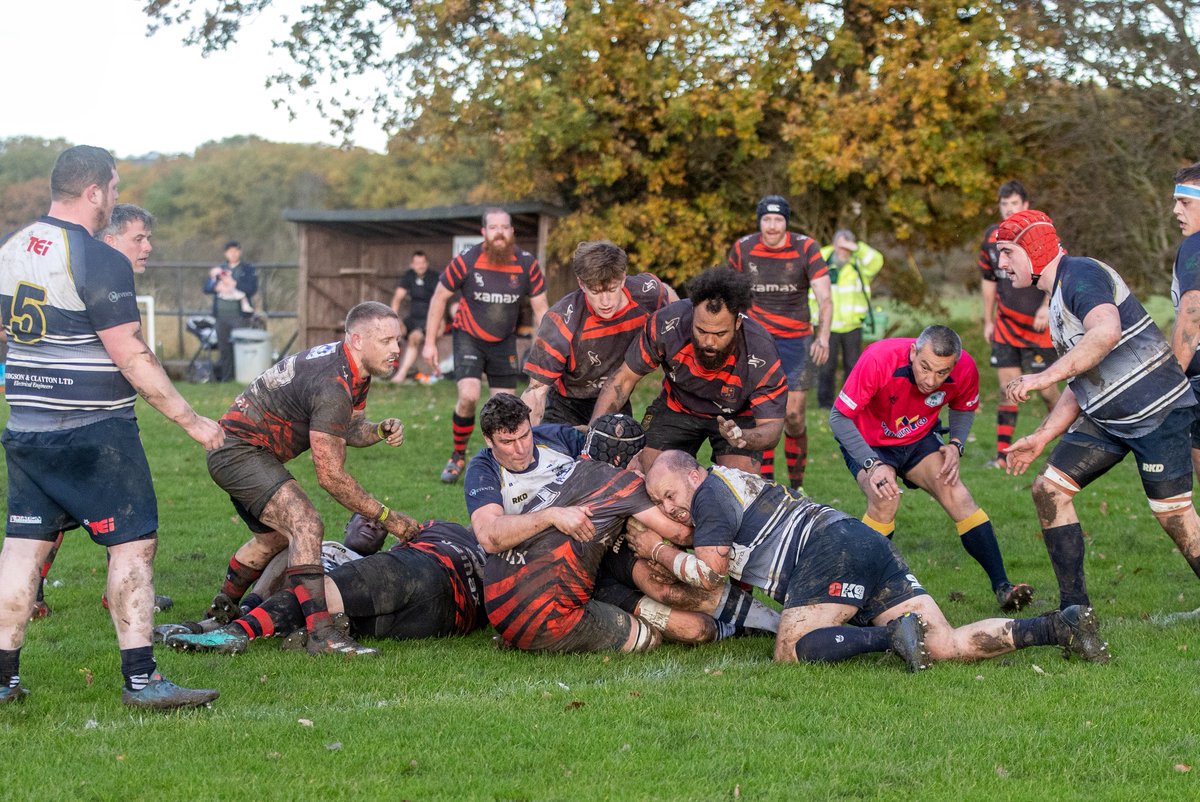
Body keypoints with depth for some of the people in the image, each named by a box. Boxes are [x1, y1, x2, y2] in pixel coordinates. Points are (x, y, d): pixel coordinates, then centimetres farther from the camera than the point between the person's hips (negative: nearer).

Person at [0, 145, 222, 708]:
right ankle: (140, 678, -1)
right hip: (94, 430, -7)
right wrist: (191, 420, -10)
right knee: (134, 543, 0)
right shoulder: (99, 262, -15)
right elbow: (131, 358, -17)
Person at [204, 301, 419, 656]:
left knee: (277, 536, 27)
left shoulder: (354, 369, 2)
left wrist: (381, 429, -8)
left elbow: (349, 429, 15)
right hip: (239, 450, -11)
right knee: (305, 524, -25)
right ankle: (321, 635, -33)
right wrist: (388, 517, -19)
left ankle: (222, 610, 45)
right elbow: (331, 476, -25)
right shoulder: (332, 386, -28)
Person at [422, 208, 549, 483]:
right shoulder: (466, 261, -17)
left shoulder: (527, 264, -11)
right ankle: (458, 456, 3)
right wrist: (430, 342, -4)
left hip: (504, 342, 3)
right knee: (468, 397, -20)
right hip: (469, 337, -3)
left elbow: (540, 309, -2)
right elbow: (440, 297, -4)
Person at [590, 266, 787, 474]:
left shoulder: (760, 353, -35)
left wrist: (743, 437, -53)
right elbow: (625, 378, -17)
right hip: (676, 406, 2)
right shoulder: (666, 323, -32)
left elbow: (771, 425, -29)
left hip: (737, 415, -2)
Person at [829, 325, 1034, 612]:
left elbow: (964, 407, 3)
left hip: (919, 440, 3)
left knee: (956, 494, -18)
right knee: (885, 500, -29)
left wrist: (956, 445, -16)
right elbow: (839, 416, -27)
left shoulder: (965, 369, -23)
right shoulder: (878, 360, -36)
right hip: (868, 442, -3)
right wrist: (872, 465, -35)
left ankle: (1002, 588, -16)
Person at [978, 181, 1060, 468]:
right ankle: (1003, 452, 0)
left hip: (1038, 324, -4)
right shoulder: (991, 237, 7)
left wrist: (1046, 307, -23)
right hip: (1005, 324, 4)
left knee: (1044, 385, -2)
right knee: (1008, 384, 0)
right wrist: (988, 321, 18)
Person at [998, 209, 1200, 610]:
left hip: (1156, 411, -10)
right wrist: (1041, 437, 17)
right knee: (1049, 488, 2)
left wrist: (1045, 376, -34)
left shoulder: (1080, 274, -14)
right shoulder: (1058, 294, 17)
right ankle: (1074, 610, 6)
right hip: (1106, 418, 10)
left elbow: (1106, 332, -35)